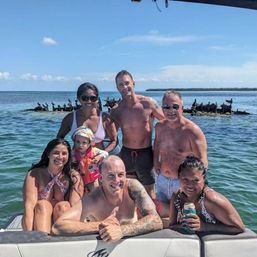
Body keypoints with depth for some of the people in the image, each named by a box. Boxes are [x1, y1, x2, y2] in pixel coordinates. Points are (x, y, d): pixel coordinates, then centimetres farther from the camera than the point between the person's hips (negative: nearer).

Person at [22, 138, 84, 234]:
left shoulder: (74, 177, -3)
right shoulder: (34, 175, -5)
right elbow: (29, 205, -17)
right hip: (38, 224, 0)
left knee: (63, 206, -26)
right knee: (42, 205, -26)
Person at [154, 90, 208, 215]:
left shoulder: (192, 130, -19)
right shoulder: (160, 127, -1)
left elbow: (202, 162, -19)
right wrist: (155, 161, 6)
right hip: (162, 180, 5)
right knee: (160, 213, 21)